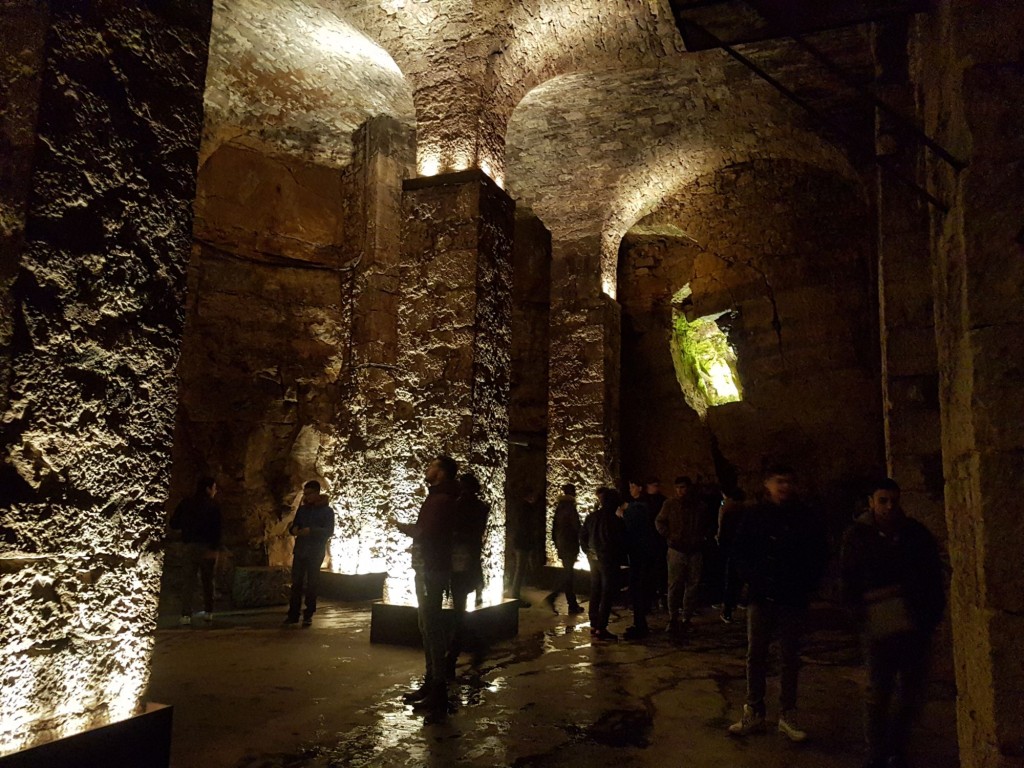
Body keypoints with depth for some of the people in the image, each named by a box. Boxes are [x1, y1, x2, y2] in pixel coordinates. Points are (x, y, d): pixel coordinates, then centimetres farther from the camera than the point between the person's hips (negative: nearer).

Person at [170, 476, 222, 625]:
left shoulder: (185, 503, 4)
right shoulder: (212, 506, -4)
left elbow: (174, 524, 5)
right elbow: (216, 529, -11)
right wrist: (215, 550, -11)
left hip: (191, 546, 1)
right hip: (208, 547, -1)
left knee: (188, 581, 0)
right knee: (207, 580, 13)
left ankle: (186, 615, -8)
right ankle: (208, 612, 21)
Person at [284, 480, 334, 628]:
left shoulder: (327, 511, -2)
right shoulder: (302, 509, 12)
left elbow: (329, 532, -10)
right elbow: (294, 525, 16)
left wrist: (311, 531, -24)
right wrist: (293, 529, -9)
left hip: (316, 552, -4)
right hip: (299, 550, 4)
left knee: (311, 585, 1)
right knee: (296, 583, 1)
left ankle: (308, 616, 7)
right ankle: (293, 614, 7)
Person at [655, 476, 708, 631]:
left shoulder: (698, 505, 6)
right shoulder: (670, 504, -3)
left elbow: (704, 525, 20)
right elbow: (659, 522, 5)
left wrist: (700, 540, 9)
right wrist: (669, 537, -4)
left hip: (695, 551, 3)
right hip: (676, 550, -3)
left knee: (692, 584, 6)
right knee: (675, 585, -4)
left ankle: (687, 617, 15)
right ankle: (673, 619, 1)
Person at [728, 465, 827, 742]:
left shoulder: (806, 518, 1)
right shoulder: (755, 515, 0)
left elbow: (818, 555, 5)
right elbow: (740, 552, 4)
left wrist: (806, 585, -5)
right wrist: (753, 578, -8)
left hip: (793, 598, 0)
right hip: (761, 596, 0)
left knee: (790, 657, 8)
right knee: (755, 655, 5)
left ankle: (788, 715, 20)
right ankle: (754, 713, 15)